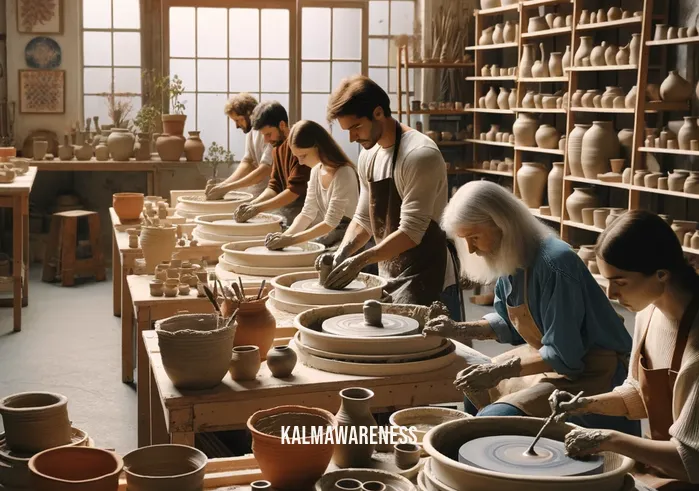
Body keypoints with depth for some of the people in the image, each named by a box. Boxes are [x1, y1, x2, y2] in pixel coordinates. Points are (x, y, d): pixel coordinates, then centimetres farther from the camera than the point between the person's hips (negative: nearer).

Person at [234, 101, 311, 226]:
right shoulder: (278, 147, 12)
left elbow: (295, 190, -21)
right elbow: (274, 186, 10)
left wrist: (258, 208, -21)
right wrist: (252, 205, -7)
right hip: (286, 218, 8)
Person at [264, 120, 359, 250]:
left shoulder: (343, 174, -20)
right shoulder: (316, 170, 5)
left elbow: (331, 222, -22)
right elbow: (307, 213, 4)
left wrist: (291, 239, -25)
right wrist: (285, 236, -13)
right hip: (327, 233, 7)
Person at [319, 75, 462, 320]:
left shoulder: (419, 155, -17)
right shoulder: (368, 155, 9)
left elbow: (411, 232, -20)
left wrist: (361, 260, -21)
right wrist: (342, 253, -2)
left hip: (425, 282, -8)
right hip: (389, 280, 8)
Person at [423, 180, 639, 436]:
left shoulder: (554, 264, -28)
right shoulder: (510, 259, -1)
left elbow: (563, 356, -25)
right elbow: (508, 323, 14)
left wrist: (499, 371, -23)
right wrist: (459, 330, 1)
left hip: (588, 373, -10)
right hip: (545, 356, 10)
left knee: (492, 420, -25)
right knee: (470, 390, 18)